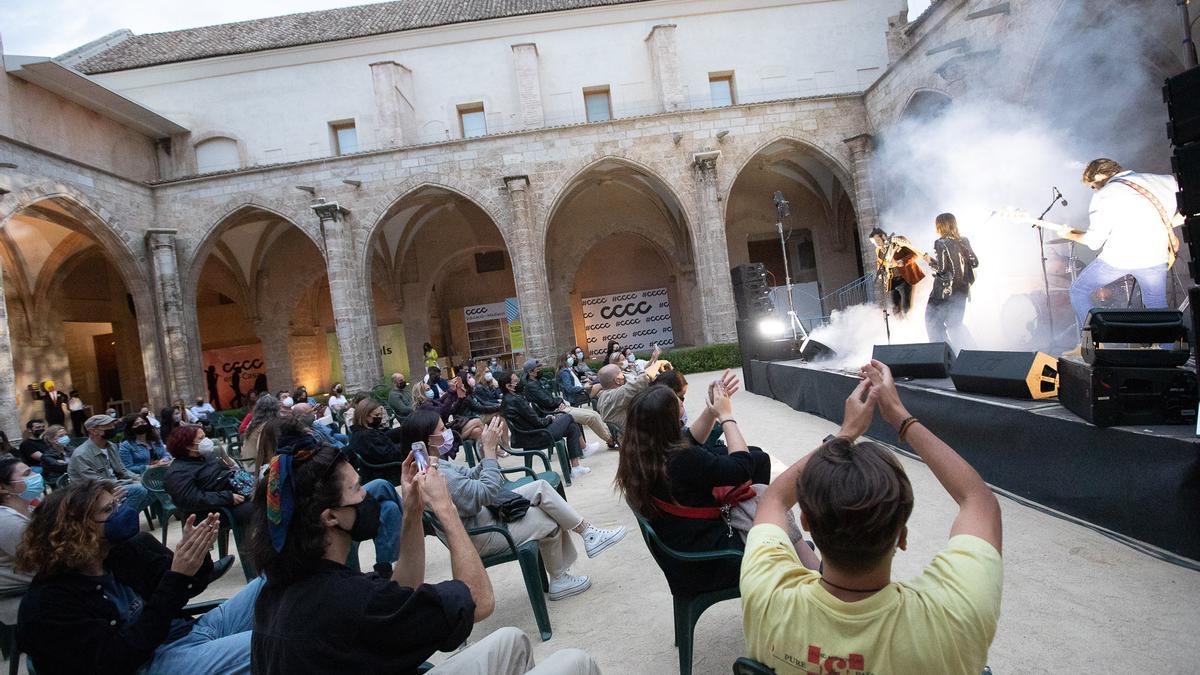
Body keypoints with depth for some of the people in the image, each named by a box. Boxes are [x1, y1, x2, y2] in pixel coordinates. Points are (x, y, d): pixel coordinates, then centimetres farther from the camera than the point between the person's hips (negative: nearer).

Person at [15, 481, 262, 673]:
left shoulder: (126, 549, 7)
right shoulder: (47, 605, -9)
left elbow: (187, 588, 13)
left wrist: (195, 552, -11)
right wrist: (177, 576, -25)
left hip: (194, 629, 7)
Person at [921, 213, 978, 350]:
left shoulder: (941, 243, -13)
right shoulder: (964, 241, 6)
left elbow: (941, 268, -18)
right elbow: (974, 263, 6)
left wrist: (930, 261, -1)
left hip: (945, 290, -7)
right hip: (962, 289, 7)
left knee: (932, 320, 3)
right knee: (954, 323, 18)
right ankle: (970, 349, 16)